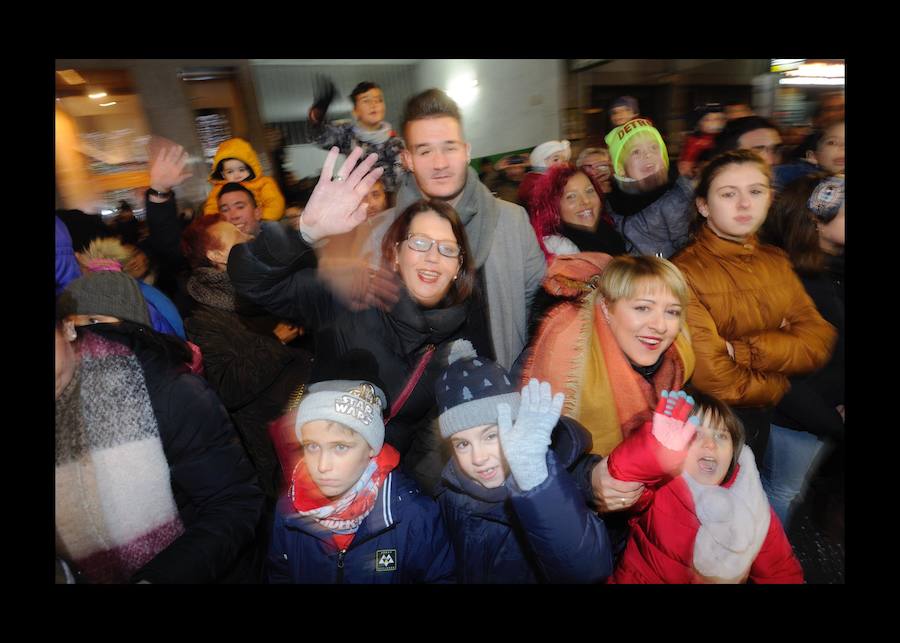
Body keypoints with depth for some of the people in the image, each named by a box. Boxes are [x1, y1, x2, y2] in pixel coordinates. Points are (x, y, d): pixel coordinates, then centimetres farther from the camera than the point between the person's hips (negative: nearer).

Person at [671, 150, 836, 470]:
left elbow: (818, 344, -6)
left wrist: (741, 351, -22)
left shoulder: (776, 261, 2)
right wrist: (782, 385, -7)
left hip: (773, 419, 6)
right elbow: (715, 380, -25)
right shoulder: (685, 273, -22)